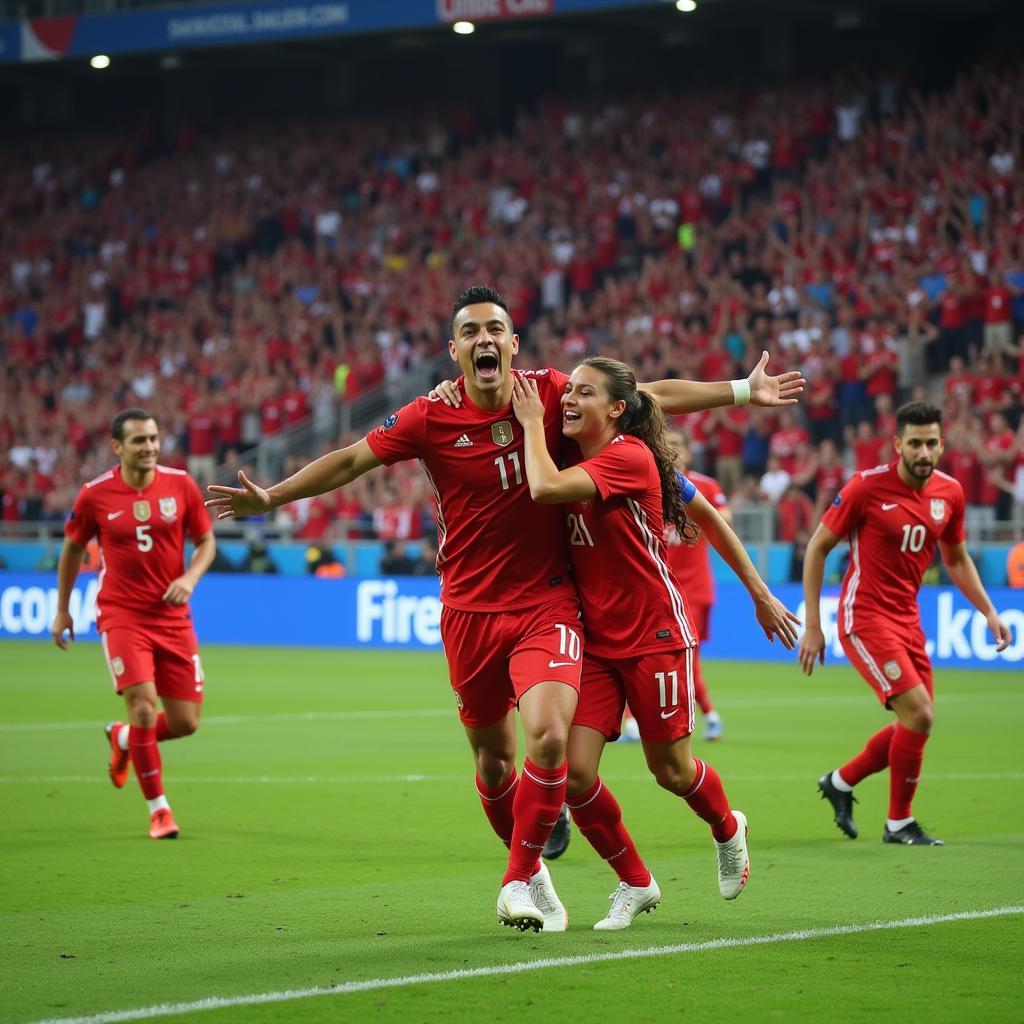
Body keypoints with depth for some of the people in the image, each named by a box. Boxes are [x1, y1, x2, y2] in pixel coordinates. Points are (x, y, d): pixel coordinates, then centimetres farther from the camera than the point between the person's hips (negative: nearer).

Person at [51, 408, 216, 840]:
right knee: (144, 706, -19)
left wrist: (189, 578, -12)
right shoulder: (94, 495, -6)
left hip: (173, 617, 3)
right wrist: (62, 610, 13)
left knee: (185, 722, 3)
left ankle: (122, 738, 37)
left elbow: (206, 542, 8)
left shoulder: (181, 485, -2)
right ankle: (158, 810, -3)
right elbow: (72, 549, 10)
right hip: (122, 616, -3)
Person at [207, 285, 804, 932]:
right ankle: (528, 865, 35)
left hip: (547, 604, -1)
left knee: (549, 736, -21)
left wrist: (742, 391, 5)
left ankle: (519, 880, -3)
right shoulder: (431, 418, -8)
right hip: (470, 609, 1)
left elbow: (651, 395, 5)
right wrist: (271, 498, 0)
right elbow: (351, 461, 3)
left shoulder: (551, 393, -5)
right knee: (493, 755, 9)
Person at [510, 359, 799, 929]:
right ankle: (635, 882, 14)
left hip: (656, 636, -6)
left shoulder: (629, 457, -19)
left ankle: (728, 829, 42)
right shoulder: (580, 462, 5)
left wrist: (532, 422, -16)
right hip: (596, 640, 6)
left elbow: (545, 488, -31)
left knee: (672, 771, 7)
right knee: (575, 771, -7)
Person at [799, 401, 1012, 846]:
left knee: (915, 724, 8)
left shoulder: (950, 492, 2)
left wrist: (988, 612, 7)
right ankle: (899, 823, 0)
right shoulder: (867, 486, -15)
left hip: (906, 619, 7)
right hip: (865, 617, -7)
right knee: (919, 713, -16)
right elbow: (817, 547, -8)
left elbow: (956, 560, 18)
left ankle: (840, 781, 31)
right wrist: (812, 626, -10)